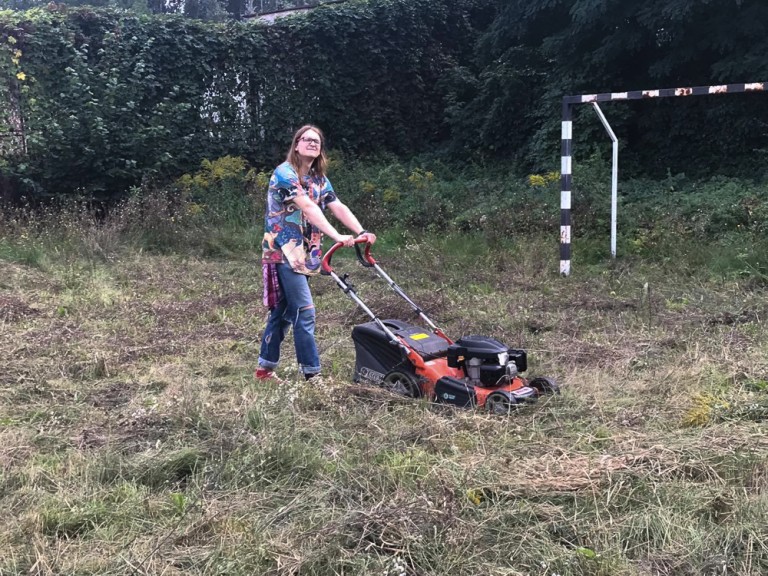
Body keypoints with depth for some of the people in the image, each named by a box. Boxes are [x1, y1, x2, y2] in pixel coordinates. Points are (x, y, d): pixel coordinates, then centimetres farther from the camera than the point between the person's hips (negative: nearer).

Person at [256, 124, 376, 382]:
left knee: (283, 311, 12)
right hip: (284, 251, -8)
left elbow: (338, 207, 3)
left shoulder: (319, 178, 13)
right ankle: (311, 375, -7)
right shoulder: (284, 173, -13)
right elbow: (308, 208, -25)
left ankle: (265, 368, 22)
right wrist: (337, 236, -34)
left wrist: (361, 232, -11)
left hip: (304, 252, 8)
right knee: (305, 312, -12)